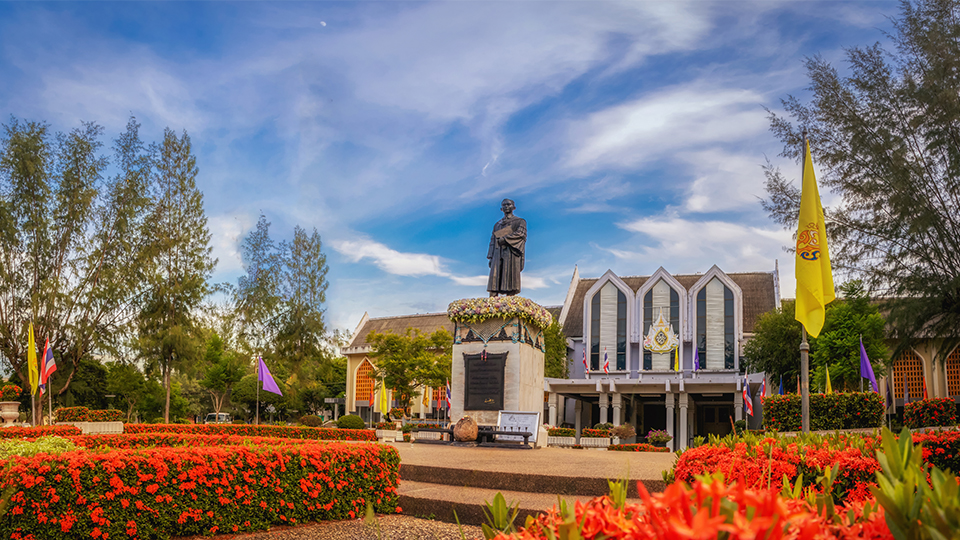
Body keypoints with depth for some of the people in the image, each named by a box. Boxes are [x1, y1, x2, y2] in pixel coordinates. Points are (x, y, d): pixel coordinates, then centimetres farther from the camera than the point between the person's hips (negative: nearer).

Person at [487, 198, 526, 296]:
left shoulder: (520, 221, 14)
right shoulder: (497, 225, 26)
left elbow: (521, 233, -5)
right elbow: (493, 241, 20)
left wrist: (505, 239, -13)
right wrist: (491, 257, 9)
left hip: (511, 252, -4)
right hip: (498, 254, 4)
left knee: (510, 276, -12)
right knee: (494, 277, -9)